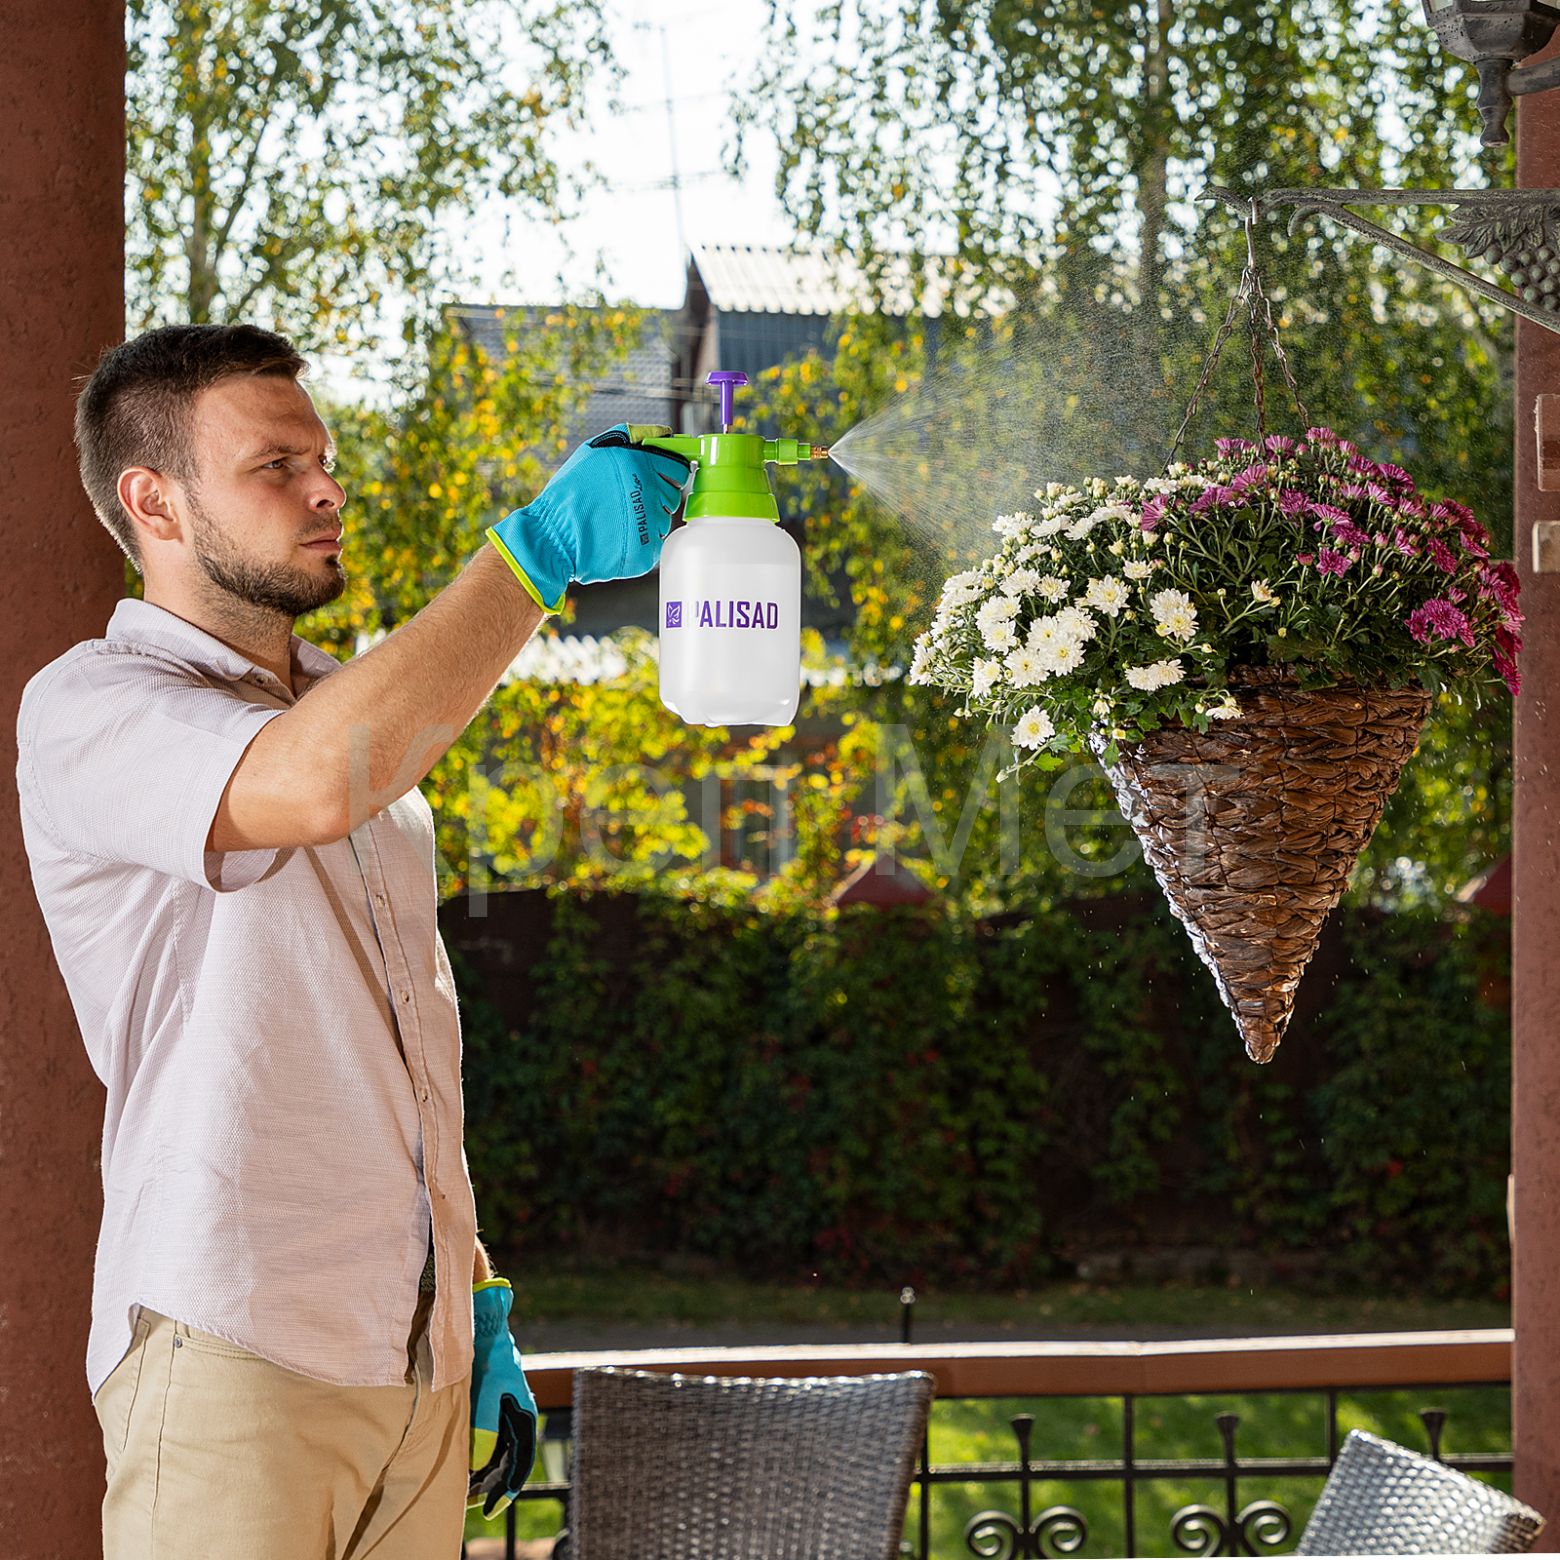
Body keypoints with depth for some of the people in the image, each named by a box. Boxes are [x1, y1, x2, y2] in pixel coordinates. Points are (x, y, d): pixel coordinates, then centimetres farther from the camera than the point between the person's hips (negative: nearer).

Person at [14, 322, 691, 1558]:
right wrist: (541, 550, -25)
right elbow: (315, 782, -28)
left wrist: (482, 1315, 16)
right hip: (235, 1362, -7)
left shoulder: (362, 713, 19)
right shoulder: (90, 709, -6)